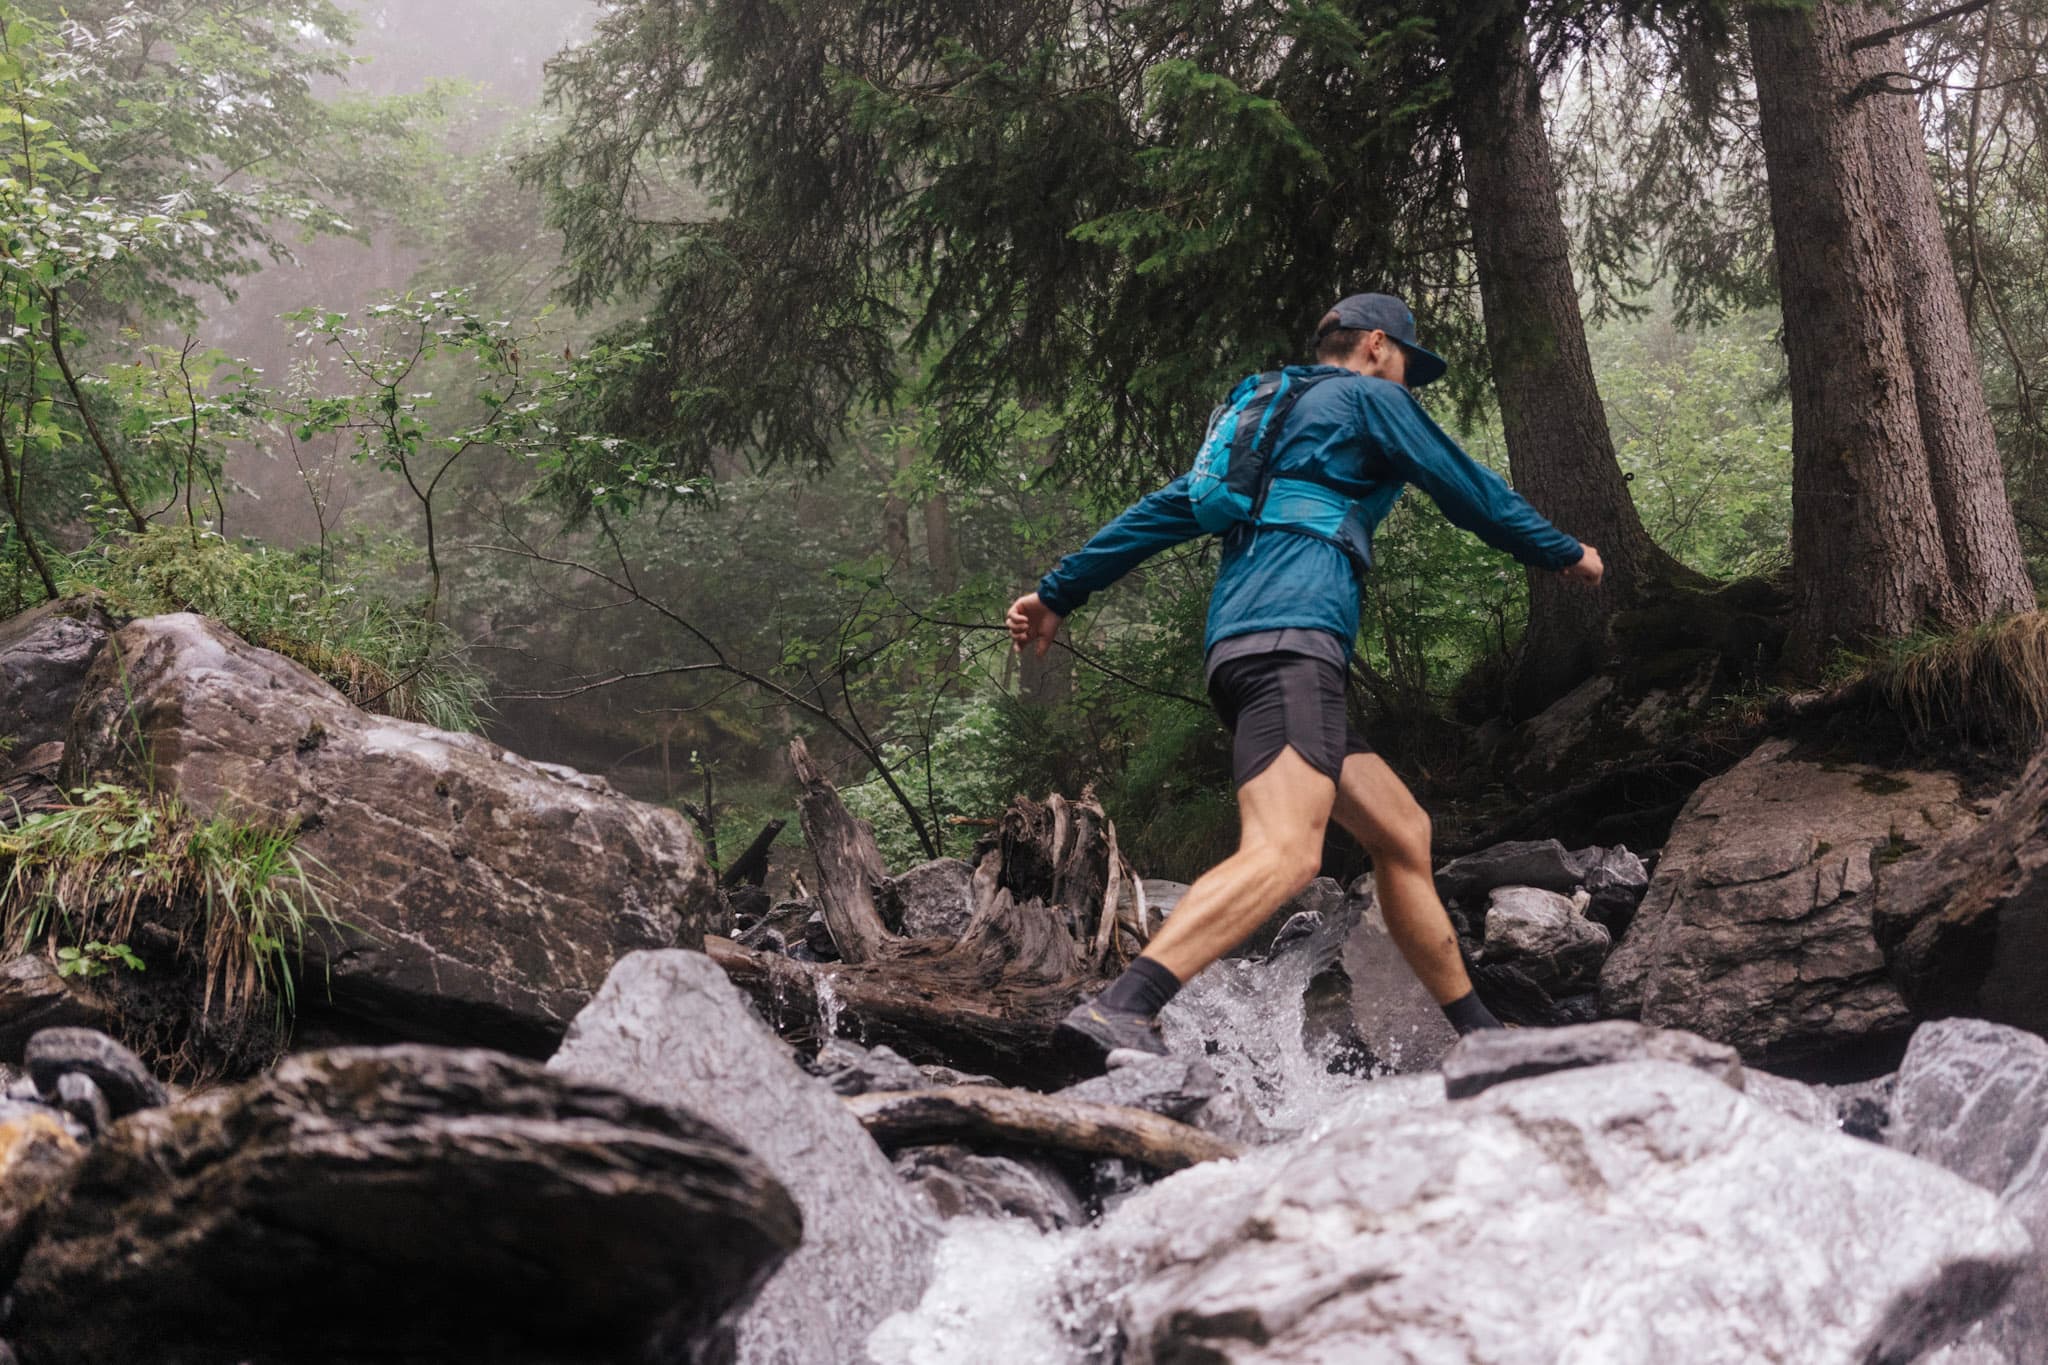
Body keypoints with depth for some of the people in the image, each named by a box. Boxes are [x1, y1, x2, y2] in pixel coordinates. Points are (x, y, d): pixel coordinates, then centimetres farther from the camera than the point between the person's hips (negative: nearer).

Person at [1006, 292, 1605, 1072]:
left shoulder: (1268, 421, 32)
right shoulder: (1368, 398, 11)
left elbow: (1161, 512, 27)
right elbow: (1474, 494, 14)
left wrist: (1058, 593, 27)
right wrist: (1566, 555, 29)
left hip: (1240, 647, 10)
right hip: (1293, 636, -10)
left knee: (1403, 833, 16)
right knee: (1286, 854, -28)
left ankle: (1478, 1035, 21)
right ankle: (1118, 1015, -47)